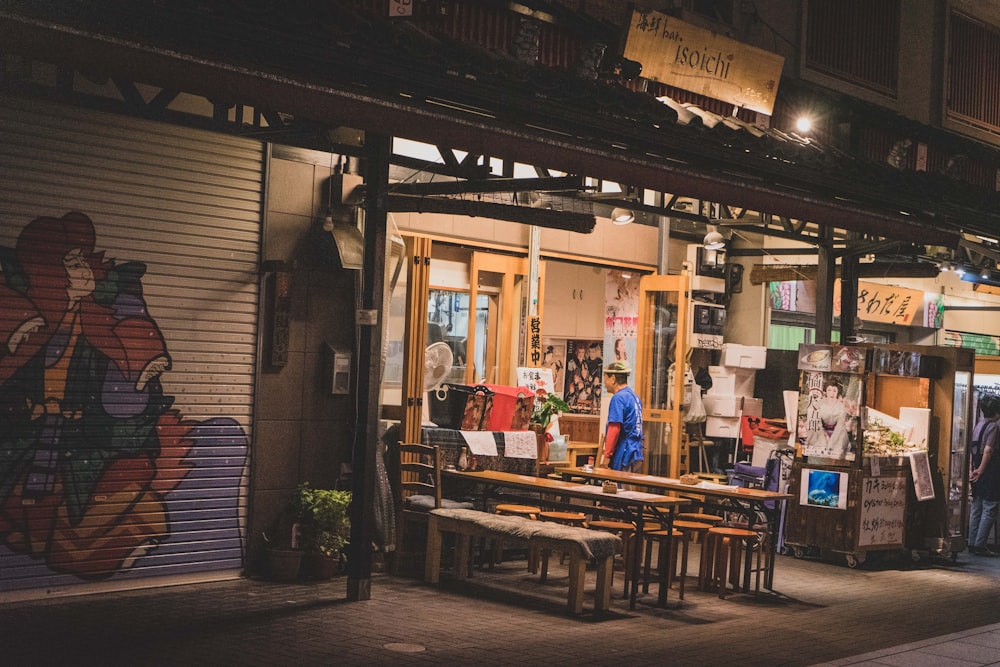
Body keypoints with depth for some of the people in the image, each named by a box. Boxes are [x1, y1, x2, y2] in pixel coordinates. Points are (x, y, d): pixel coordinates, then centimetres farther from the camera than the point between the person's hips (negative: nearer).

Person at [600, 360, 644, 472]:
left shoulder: (618, 398, -12)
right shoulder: (634, 396, 16)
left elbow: (614, 429, -18)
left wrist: (607, 455, -15)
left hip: (623, 456, -9)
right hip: (637, 455, 9)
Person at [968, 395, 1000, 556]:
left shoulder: (978, 425, 13)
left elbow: (971, 449, 10)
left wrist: (971, 469, 7)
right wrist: (980, 471, -13)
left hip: (978, 472, 8)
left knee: (976, 508, 11)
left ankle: (972, 543, 13)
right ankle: (980, 545, -6)